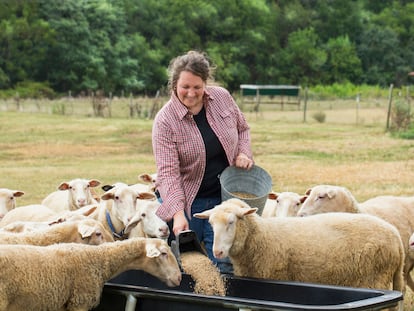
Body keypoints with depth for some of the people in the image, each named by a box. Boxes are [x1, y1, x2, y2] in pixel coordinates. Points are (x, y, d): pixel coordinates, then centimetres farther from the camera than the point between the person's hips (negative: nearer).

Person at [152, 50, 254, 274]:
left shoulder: (222, 97, -4)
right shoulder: (165, 121, -16)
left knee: (224, 266, 2)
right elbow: (168, 172, -22)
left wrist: (243, 153, -5)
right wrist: (178, 214, -32)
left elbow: (242, 128, 15)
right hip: (185, 201, -3)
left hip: (223, 197, 3)